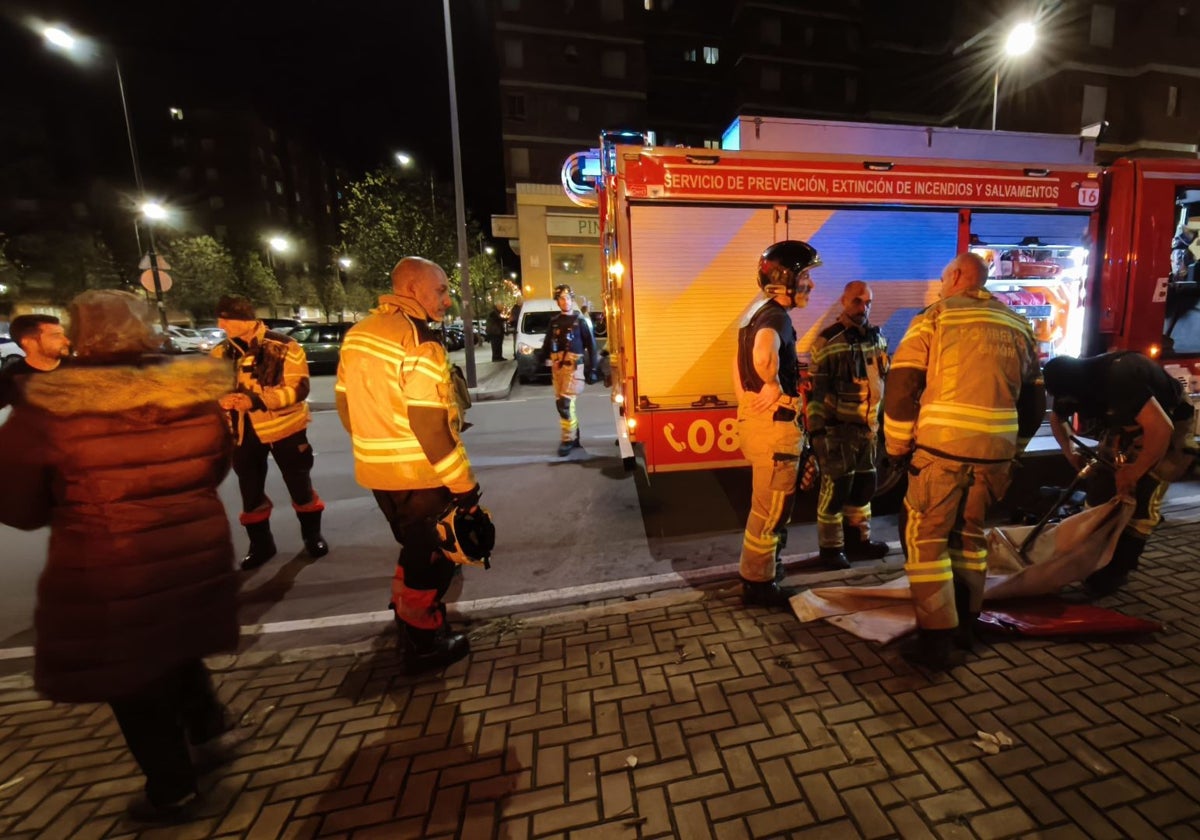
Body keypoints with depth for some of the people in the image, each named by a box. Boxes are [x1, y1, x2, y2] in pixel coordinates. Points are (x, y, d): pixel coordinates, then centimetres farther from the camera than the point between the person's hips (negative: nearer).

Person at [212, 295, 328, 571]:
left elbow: (298, 387, -19)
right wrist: (222, 399, -16)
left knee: (299, 485, 9)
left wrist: (255, 400, -30)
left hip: (283, 428, -4)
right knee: (250, 492, 13)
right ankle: (260, 545, 31)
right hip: (244, 432, 5)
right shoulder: (222, 353, 4)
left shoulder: (285, 347, -12)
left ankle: (313, 536, 29)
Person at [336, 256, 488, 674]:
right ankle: (423, 645, 26)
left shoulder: (358, 333, 7)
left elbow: (345, 404, 13)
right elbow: (431, 425, -23)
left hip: (375, 471, 9)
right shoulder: (419, 343, -20)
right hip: (418, 475, -8)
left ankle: (408, 617, 45)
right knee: (429, 558, 10)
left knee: (413, 548, 27)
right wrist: (464, 484, -16)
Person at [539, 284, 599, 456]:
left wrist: (592, 369, -6)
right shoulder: (554, 321, 14)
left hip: (573, 366, -6)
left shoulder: (580, 320, 0)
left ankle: (567, 440, -3)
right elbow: (547, 345, 18)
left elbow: (591, 345, -2)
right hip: (556, 366, 6)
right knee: (561, 403, 9)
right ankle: (574, 437, 22)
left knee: (565, 403, -13)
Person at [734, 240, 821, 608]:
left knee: (766, 504, 23)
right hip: (774, 424, -10)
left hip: (756, 419, 10)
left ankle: (757, 570, 40)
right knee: (770, 508, 3)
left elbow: (740, 362, 22)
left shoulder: (759, 311, 14)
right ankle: (758, 584, 19)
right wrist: (773, 388, -24)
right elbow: (763, 355, -42)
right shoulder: (777, 317, -17)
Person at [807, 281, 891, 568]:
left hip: (867, 427, 7)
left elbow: (883, 380, 20)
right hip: (837, 428, -7)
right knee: (836, 487, -2)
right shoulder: (828, 341, -11)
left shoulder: (877, 338, 11)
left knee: (864, 485, 16)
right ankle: (831, 547, 12)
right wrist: (816, 428, -18)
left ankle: (858, 540, 31)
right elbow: (815, 389, -14)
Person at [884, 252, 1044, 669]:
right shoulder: (1019, 326, 16)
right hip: (996, 449, 6)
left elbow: (901, 385, -10)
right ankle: (965, 624, 30)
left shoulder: (935, 317, -1)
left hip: (943, 445, -6)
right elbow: (1034, 400, 19)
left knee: (925, 536, 4)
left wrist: (897, 445, -1)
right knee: (970, 533, 19)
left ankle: (937, 638, 6)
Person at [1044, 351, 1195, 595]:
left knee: (1141, 495, -13)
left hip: (1169, 421, -6)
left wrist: (1134, 472, -28)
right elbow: (1057, 418, 5)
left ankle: (1117, 569, -5)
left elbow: (1161, 428, -39)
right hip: (1127, 419, 6)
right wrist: (1070, 453, -9)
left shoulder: (1119, 376, -38)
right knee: (1100, 484, -3)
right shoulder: (1073, 382, -15)